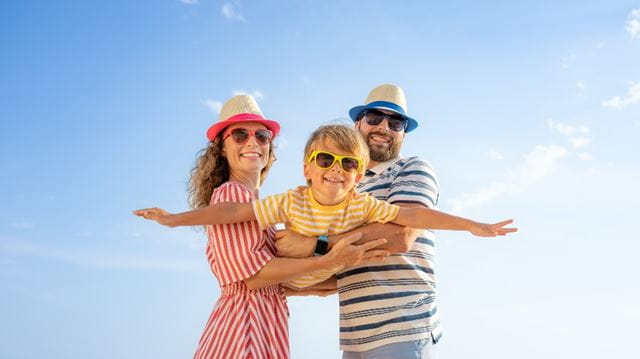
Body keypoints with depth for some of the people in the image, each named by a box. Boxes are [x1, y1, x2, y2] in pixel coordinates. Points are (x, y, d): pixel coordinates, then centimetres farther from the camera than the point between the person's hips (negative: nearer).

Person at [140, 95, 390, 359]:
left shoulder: (255, 201, 16)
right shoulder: (230, 194, -10)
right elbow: (253, 275, -18)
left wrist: (317, 288, 18)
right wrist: (329, 260, -19)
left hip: (264, 323, 9)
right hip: (246, 320, -9)